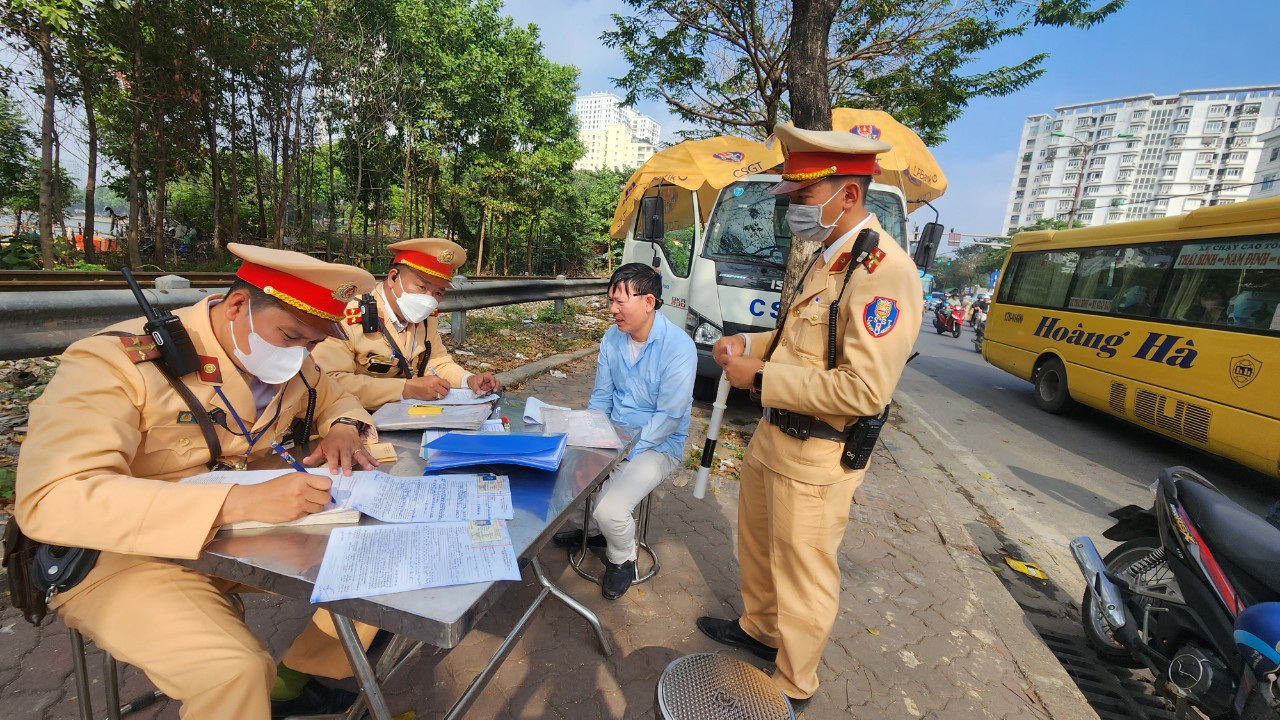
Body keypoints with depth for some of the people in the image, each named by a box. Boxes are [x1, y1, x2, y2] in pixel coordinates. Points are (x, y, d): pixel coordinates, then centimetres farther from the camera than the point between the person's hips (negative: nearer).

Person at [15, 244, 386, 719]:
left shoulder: (286, 359, -4)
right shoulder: (116, 362, -22)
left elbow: (335, 398, 15)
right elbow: (50, 501, -31)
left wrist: (343, 427, -11)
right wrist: (240, 502, -42)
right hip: (125, 555, -6)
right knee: (235, 671, -30)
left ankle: (292, 681, 16)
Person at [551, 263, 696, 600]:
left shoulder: (678, 347, -21)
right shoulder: (612, 338, -1)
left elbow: (669, 416, -21)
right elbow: (601, 396, 8)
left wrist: (623, 454, -22)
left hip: (657, 445, -6)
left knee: (610, 510, -24)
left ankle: (622, 559, 14)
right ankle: (593, 529, 23)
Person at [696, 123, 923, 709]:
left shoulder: (884, 271, -21)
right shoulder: (824, 257, 9)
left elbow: (865, 389, -28)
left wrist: (760, 379, -22)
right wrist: (750, 345, 3)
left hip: (815, 459, -9)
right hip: (774, 436, 9)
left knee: (803, 577, 12)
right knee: (758, 545, 26)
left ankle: (791, 688, 37)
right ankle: (758, 628, 52)